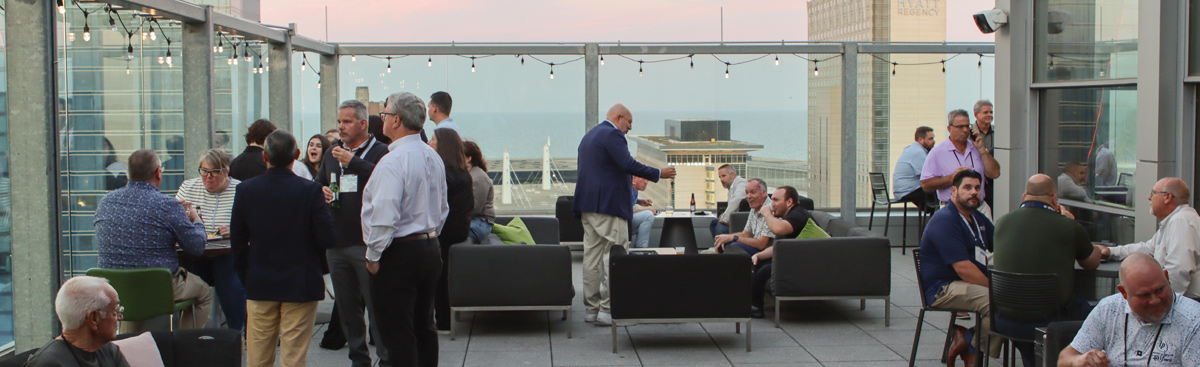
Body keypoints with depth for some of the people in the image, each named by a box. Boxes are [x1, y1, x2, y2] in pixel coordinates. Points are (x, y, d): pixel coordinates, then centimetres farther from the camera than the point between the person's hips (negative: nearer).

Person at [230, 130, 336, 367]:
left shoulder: (245, 190, -4)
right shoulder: (310, 190, -13)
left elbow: (237, 241, 1)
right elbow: (327, 239, -14)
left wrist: (246, 275, 14)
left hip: (259, 285, 3)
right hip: (300, 285, -2)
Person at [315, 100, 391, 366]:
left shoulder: (379, 152, -6)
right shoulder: (331, 154, 16)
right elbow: (317, 184, 27)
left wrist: (353, 162, -23)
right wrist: (321, 191, 4)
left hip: (366, 243, -7)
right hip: (336, 243, 7)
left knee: (376, 304, -5)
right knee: (346, 305, 12)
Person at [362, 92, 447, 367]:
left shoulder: (393, 161, -19)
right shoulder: (433, 158, 9)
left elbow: (384, 215, -23)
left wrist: (373, 255, -13)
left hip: (399, 254, -9)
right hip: (430, 249, 9)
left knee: (397, 334, -4)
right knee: (423, 327, 17)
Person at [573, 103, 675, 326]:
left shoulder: (588, 136, 21)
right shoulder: (612, 134, -10)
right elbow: (628, 164, -20)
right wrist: (658, 174, -13)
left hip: (587, 204, 10)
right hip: (609, 205, -10)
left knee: (592, 256, 9)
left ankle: (591, 308, 11)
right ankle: (608, 310, -7)